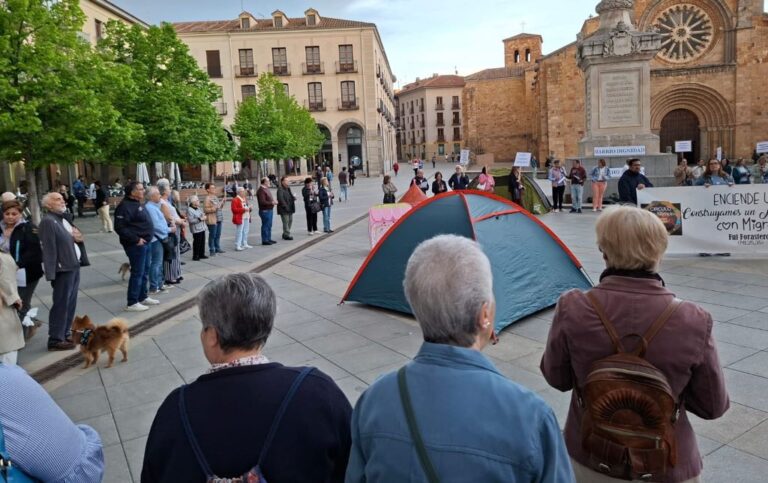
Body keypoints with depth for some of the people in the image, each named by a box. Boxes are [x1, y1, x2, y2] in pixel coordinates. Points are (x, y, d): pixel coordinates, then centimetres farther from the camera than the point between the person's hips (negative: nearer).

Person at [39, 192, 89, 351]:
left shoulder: (64, 218, 15)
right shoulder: (48, 221, -14)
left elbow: (75, 237, 24)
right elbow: (49, 248, -20)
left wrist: (78, 237, -1)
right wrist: (51, 273, -25)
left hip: (74, 266, 9)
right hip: (62, 269, -9)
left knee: (71, 303, 15)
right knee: (61, 304, -3)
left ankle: (66, 333, 26)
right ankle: (55, 339, 5)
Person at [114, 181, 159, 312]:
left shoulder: (138, 203, 14)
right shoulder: (125, 206, -17)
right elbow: (119, 227, -24)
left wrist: (146, 238, 14)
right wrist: (135, 239, -22)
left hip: (144, 243, 10)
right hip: (136, 245, -10)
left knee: (144, 272, 17)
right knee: (137, 273, -5)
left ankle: (143, 297, 30)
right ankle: (132, 303, 2)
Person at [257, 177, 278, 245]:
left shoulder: (266, 189, 15)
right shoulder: (261, 190, -18)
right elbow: (262, 202, -24)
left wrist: (273, 201, 7)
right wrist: (272, 203, -18)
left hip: (269, 210, 10)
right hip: (265, 211, -10)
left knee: (269, 225, 16)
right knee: (266, 225, -5)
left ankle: (268, 239, 24)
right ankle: (265, 240, 1)